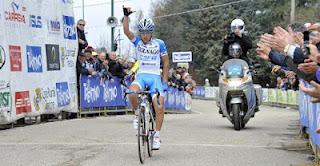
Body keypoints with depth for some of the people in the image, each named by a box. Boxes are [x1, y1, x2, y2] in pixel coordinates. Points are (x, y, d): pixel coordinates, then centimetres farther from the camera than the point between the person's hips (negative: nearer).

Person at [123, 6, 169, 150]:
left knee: (159, 107, -15)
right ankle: (137, 114, -6)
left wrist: (164, 81, 2)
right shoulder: (137, 41, 5)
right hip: (141, 75, 0)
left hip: (155, 77, 0)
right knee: (132, 92, -34)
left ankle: (157, 136, -1)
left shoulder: (159, 44, 2)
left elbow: (166, 63, 7)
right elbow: (126, 31, -13)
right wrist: (126, 15, -25)